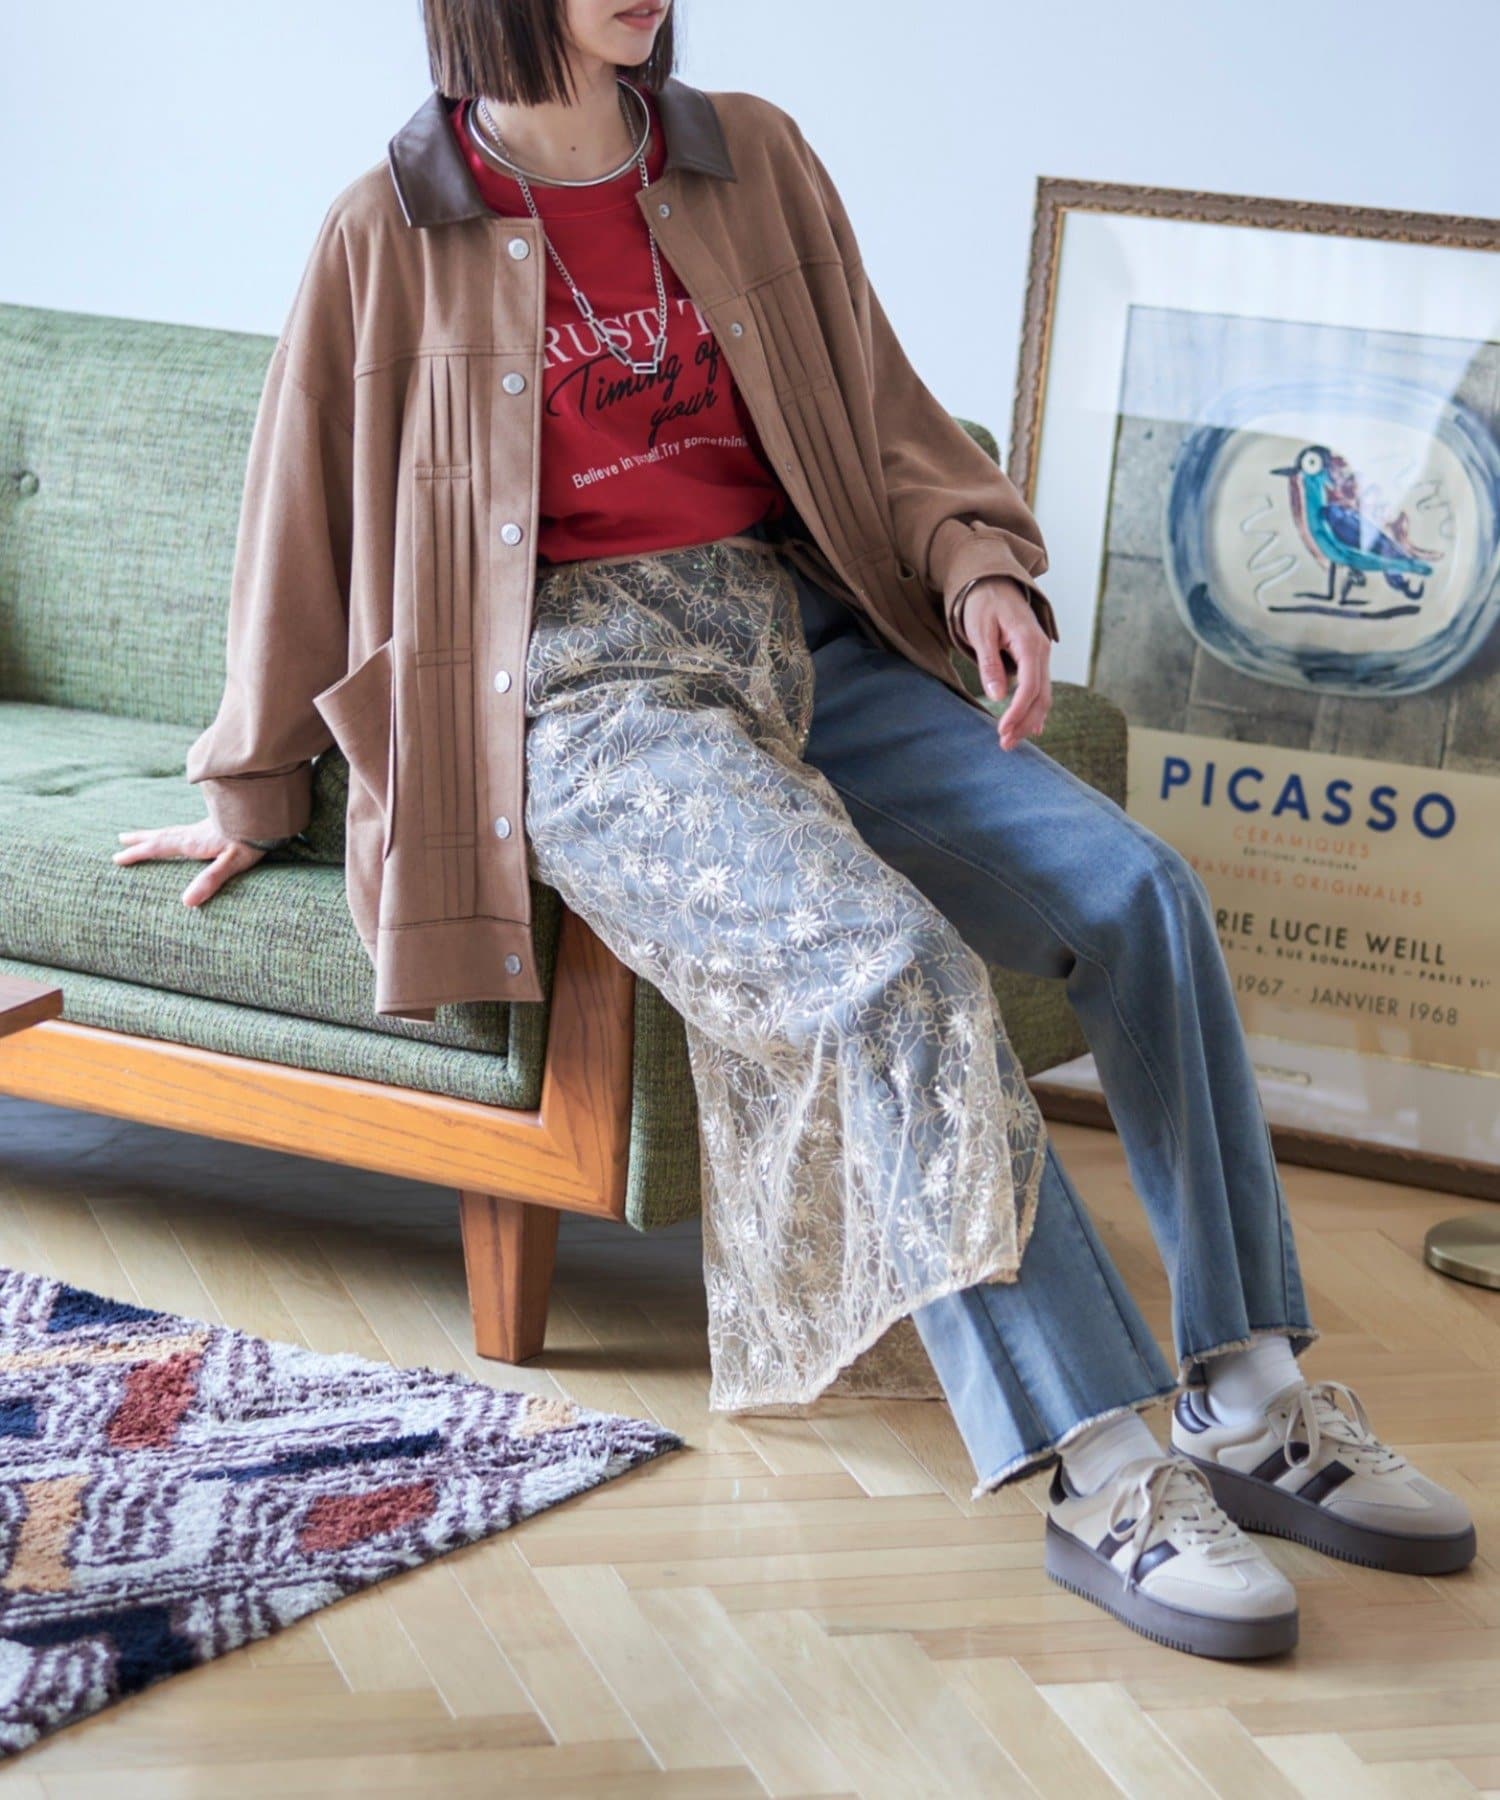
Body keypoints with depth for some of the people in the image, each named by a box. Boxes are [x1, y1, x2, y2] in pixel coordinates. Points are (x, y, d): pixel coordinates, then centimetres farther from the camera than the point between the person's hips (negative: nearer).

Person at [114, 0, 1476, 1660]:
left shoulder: (749, 158, 12)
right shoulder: (400, 229, 1)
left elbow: (876, 414, 17)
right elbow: (304, 520, 10)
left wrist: (977, 563, -4)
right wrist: (251, 791, 19)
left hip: (801, 638, 5)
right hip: (593, 686, -5)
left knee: (1140, 891, -17)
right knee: (898, 965, -31)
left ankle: (1248, 1398, -12)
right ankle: (1099, 1480, -31)